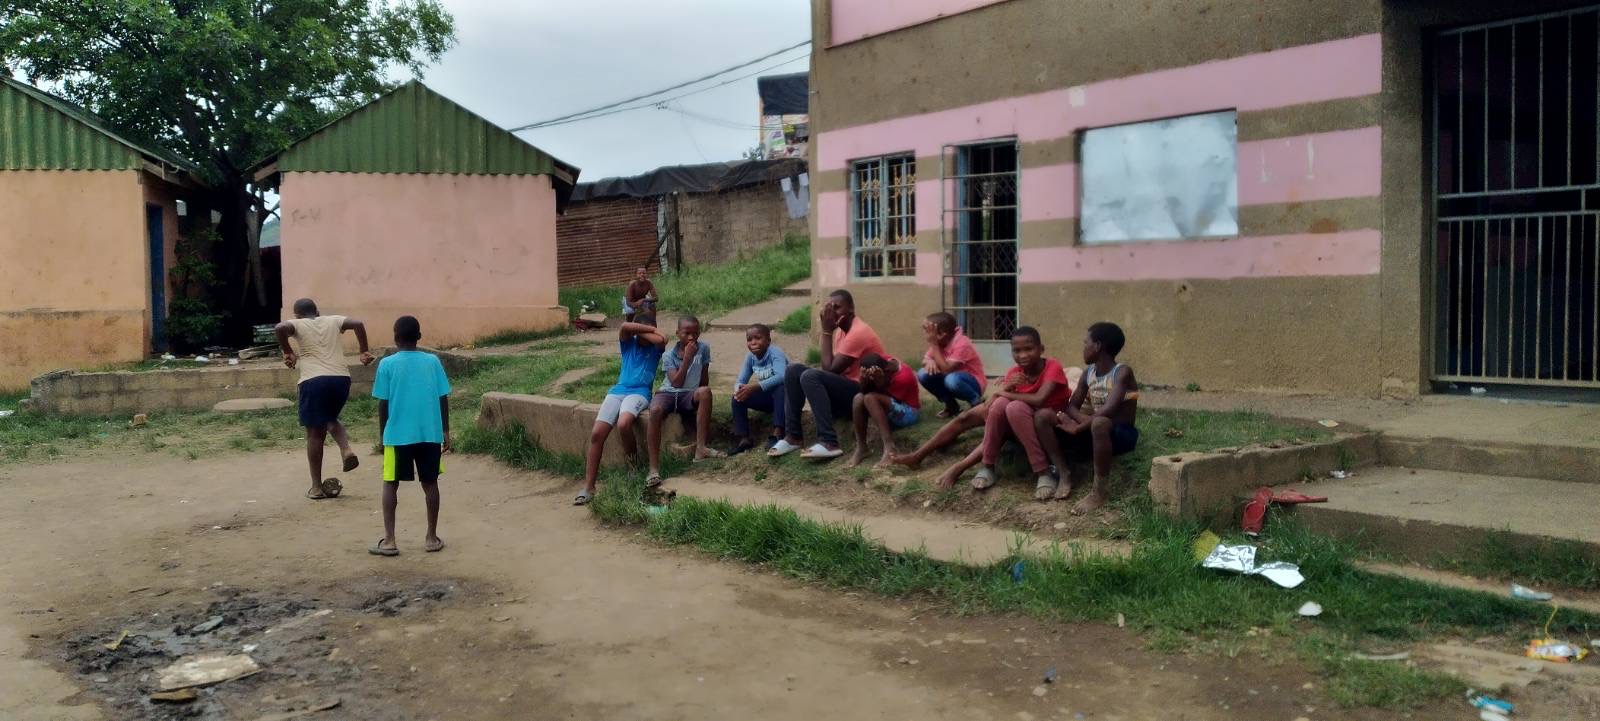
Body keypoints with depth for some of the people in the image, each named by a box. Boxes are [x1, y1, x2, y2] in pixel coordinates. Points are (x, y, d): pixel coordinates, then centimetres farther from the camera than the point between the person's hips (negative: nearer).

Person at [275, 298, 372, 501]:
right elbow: (357, 324, 3)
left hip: (313, 380, -3)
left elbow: (280, 328, -11)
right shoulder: (333, 320, 18)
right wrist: (364, 352, 7)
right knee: (331, 418, 28)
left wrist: (287, 352, 1)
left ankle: (317, 487, 9)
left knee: (315, 433, 5)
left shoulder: (297, 324, 10)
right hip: (341, 378, 3)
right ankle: (347, 449, -1)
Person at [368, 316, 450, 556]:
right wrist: (446, 432, 10)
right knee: (430, 483, 10)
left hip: (397, 435, -2)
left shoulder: (387, 364, -4)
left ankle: (389, 541, 2)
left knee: (390, 484, 7)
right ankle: (432, 538, 13)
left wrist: (382, 435, 8)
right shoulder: (433, 361, 2)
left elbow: (383, 404, -3)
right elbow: (443, 399, 2)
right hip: (430, 434, 2)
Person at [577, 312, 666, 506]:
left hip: (639, 392, -3)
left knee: (623, 424, -36)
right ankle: (588, 487, -12)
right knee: (597, 433, -16)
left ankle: (633, 460, -5)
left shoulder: (654, 348, 10)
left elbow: (662, 339, -15)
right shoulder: (628, 344, 14)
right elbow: (625, 327, -8)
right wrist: (650, 329, -4)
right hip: (618, 391, 3)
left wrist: (642, 332, -1)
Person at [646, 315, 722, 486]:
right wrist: (687, 358, -21)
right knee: (655, 411, -36)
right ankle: (654, 468, -35)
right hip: (668, 393, -1)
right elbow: (676, 383, -16)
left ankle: (701, 448, -29)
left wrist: (702, 400, -2)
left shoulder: (703, 349, 1)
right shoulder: (669, 355, -4)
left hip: (689, 395, 2)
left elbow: (704, 379, 7)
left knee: (705, 391, -33)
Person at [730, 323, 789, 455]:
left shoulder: (775, 352, -23)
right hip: (768, 397, 6)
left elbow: (782, 376, -40)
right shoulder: (750, 357, -3)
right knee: (738, 398, -9)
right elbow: (740, 381, -1)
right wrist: (739, 390, -27)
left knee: (781, 389, -38)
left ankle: (777, 434, -40)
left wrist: (755, 387, -45)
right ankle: (743, 439, -14)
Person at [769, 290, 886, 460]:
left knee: (810, 376, -30)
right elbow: (832, 369, 8)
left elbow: (829, 369, -21)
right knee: (793, 370, -3)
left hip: (863, 391, -10)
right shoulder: (841, 330, 12)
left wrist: (827, 331, -17)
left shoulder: (858, 332, -19)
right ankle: (793, 436, -7)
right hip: (844, 386, 10)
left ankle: (829, 442, -35)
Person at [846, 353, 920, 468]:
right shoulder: (881, 363, -11)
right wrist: (864, 379, -31)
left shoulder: (903, 377, -27)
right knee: (859, 398, -23)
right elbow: (865, 392, -11)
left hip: (907, 412, -6)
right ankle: (860, 448, -20)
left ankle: (889, 447, -38)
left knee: (870, 399, -31)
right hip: (887, 410, 7)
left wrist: (879, 383, -38)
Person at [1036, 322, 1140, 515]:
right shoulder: (1088, 373, 7)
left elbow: (1109, 409, -29)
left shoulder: (1122, 372, -15)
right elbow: (1071, 406, 5)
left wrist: (1079, 427, -23)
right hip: (1094, 431, 7)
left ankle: (1099, 493, -31)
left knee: (1100, 423, -44)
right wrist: (1085, 420, -17)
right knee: (1043, 416, -9)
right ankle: (1064, 475, -10)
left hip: (1121, 434, -7)